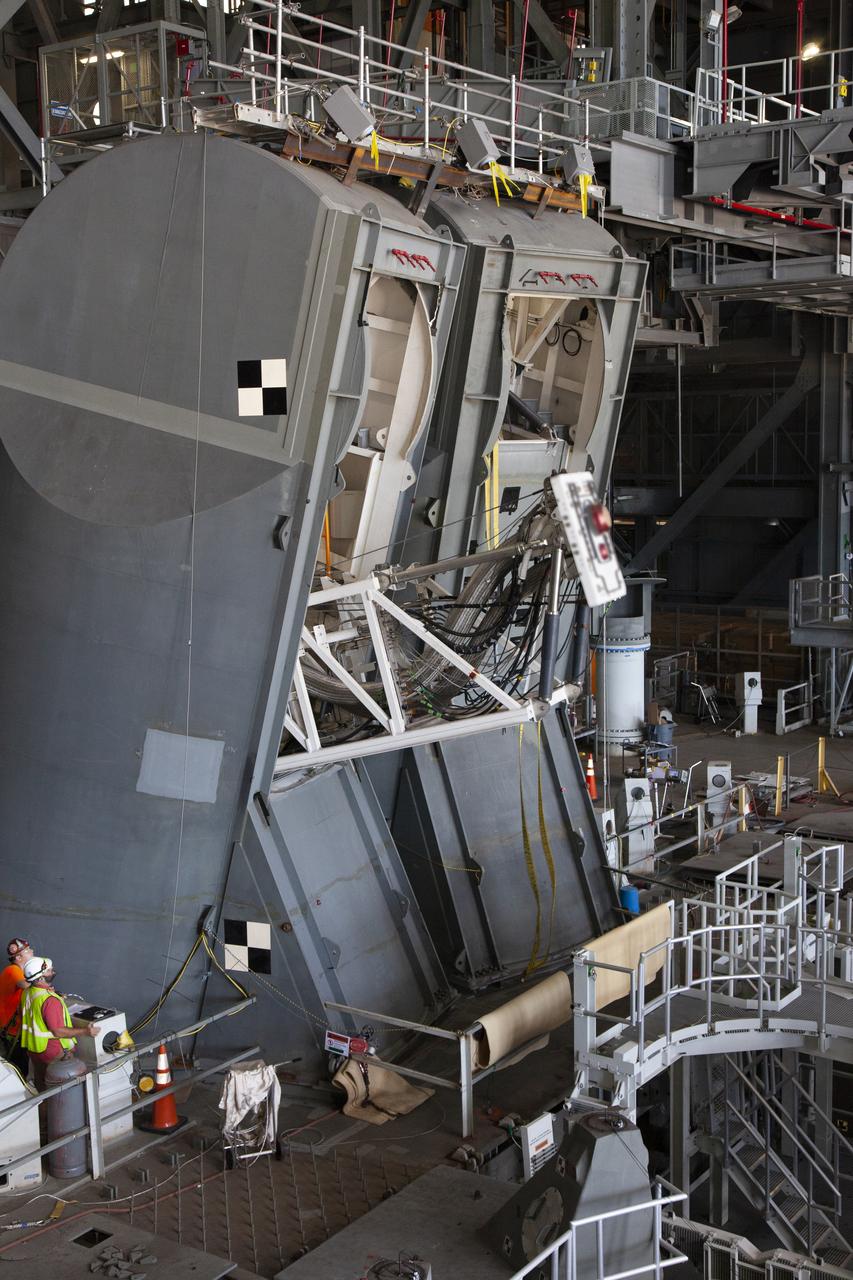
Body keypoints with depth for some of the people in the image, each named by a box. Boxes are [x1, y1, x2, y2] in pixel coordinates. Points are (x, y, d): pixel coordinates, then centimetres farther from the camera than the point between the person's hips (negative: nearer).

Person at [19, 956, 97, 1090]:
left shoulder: (27, 993, -4)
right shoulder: (50, 1000, -31)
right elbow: (57, 1031, -28)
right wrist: (85, 1031, -24)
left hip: (32, 1048, 8)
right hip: (52, 1050, -8)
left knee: (40, 1082, 23)